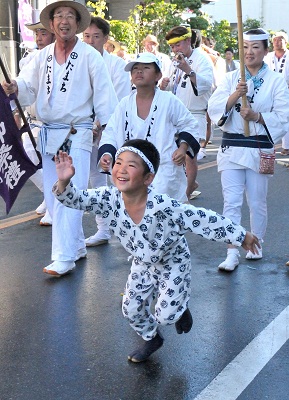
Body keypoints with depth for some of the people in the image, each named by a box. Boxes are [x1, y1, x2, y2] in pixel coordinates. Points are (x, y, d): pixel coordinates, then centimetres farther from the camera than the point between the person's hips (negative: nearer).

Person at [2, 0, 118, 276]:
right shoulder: (41, 57, 9)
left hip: (77, 134, -6)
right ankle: (77, 246, 25)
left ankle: (65, 257, -8)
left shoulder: (90, 56, -4)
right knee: (52, 196, 11)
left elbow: (104, 95, -5)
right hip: (48, 134, 6)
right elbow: (28, 85, 3)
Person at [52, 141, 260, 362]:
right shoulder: (109, 199, -26)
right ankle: (151, 338, 40)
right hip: (142, 263, 5)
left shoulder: (164, 207, -39)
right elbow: (76, 199, -26)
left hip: (173, 262, -4)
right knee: (131, 309, 9)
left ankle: (180, 309, 33)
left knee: (165, 315, -6)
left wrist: (241, 236, -26)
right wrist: (64, 182, -48)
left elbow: (204, 220, -33)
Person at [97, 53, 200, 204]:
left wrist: (183, 147, -6)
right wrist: (107, 153, -11)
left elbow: (189, 125, 10)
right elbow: (111, 132, 7)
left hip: (163, 170, -3)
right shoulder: (125, 104, 8)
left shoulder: (169, 101, 0)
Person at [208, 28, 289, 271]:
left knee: (257, 201, 10)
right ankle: (232, 253, -2)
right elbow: (214, 108, -5)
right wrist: (235, 95, -21)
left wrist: (257, 116, -19)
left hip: (260, 148, -1)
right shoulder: (231, 78, 6)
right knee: (232, 202, -4)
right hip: (232, 147, 1)